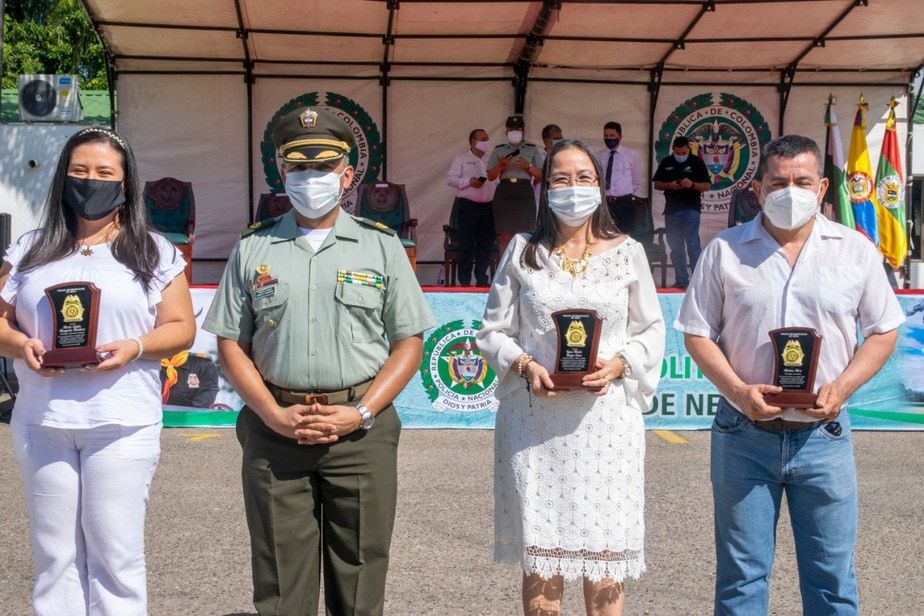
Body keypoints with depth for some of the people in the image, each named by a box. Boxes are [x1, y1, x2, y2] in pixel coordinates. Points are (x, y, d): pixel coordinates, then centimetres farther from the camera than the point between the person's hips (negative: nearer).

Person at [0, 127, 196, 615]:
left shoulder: (154, 253, 6)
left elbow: (181, 328, 3)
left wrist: (135, 347, -15)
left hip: (122, 423, -2)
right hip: (42, 422, 2)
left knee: (115, 553, 0)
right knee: (53, 554, 7)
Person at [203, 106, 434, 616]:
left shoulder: (380, 244, 6)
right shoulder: (253, 248, 9)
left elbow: (409, 342, 4)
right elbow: (231, 344, 7)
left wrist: (362, 413, -9)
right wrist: (273, 414, -7)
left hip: (361, 428, -1)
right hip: (275, 430, 1)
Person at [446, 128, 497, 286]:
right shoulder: (461, 158, 4)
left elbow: (496, 180, 21)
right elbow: (450, 178, -2)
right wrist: (468, 182, -15)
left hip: (487, 206, 5)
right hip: (467, 205, -5)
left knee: (486, 244, 4)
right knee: (466, 244, -4)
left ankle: (481, 278, 13)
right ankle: (464, 280, 3)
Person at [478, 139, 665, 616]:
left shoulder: (627, 253, 7)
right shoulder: (523, 252, 7)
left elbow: (652, 331, 8)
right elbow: (493, 331, 8)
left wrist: (618, 365, -10)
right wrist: (525, 366, -10)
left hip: (605, 419, 0)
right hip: (535, 420, 0)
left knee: (603, 550, 2)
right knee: (539, 551, 3)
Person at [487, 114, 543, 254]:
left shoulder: (532, 149, 15)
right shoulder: (498, 150, 15)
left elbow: (540, 175, 11)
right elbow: (490, 176, 12)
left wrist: (528, 166, -7)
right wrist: (501, 165, -6)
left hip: (525, 193, 0)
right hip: (504, 193, 0)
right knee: (505, 235, -7)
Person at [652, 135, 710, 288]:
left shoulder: (696, 162, 2)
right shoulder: (666, 163, 11)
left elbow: (706, 186, 1)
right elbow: (657, 184, 11)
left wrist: (692, 184, -18)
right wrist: (670, 185, -9)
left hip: (690, 208, -4)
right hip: (671, 209, 4)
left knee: (693, 245, -11)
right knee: (676, 247, 6)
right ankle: (681, 281, 12)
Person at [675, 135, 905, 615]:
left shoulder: (855, 250, 2)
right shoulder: (725, 251, 1)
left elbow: (883, 331, 6)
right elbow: (697, 333, 2)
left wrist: (842, 387, -11)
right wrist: (738, 391, -14)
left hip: (823, 434, 1)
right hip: (744, 432, 0)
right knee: (741, 576, 9)